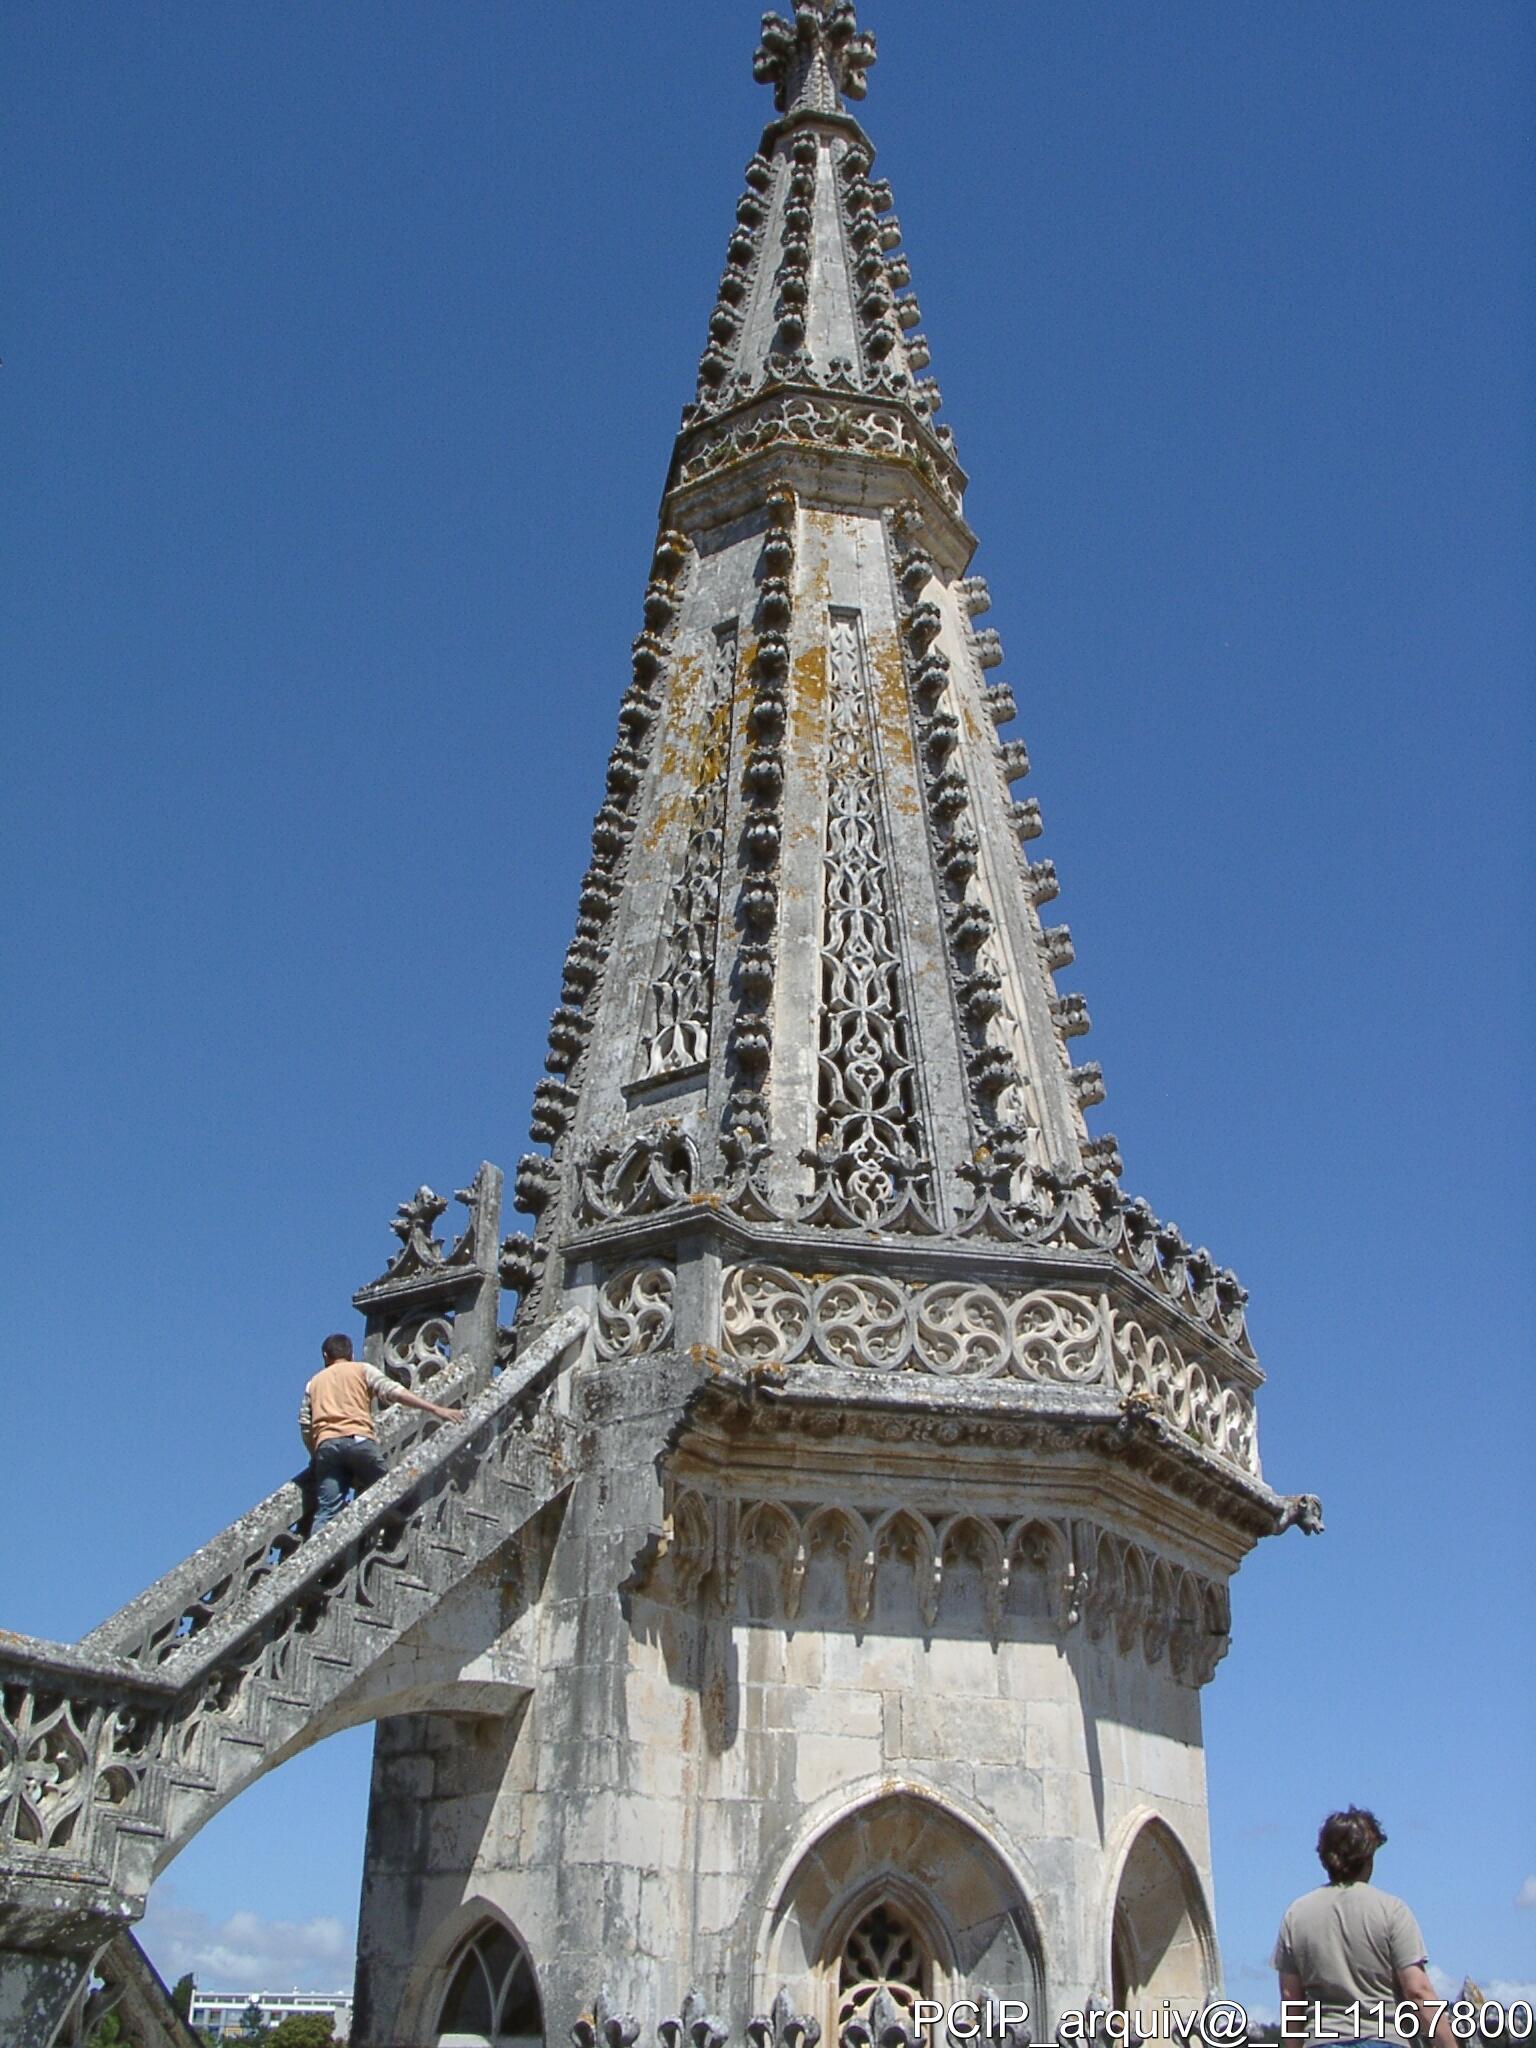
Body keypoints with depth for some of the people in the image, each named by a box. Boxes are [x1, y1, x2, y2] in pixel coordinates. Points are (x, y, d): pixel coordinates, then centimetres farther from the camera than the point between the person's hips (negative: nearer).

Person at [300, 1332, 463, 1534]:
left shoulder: (314, 1382, 28)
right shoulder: (362, 1370, 19)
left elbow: (305, 1426, 18)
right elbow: (395, 1392, 4)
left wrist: (316, 1458, 27)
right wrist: (437, 1409, -2)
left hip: (326, 1444, 3)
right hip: (358, 1439, -3)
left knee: (326, 1511, -6)